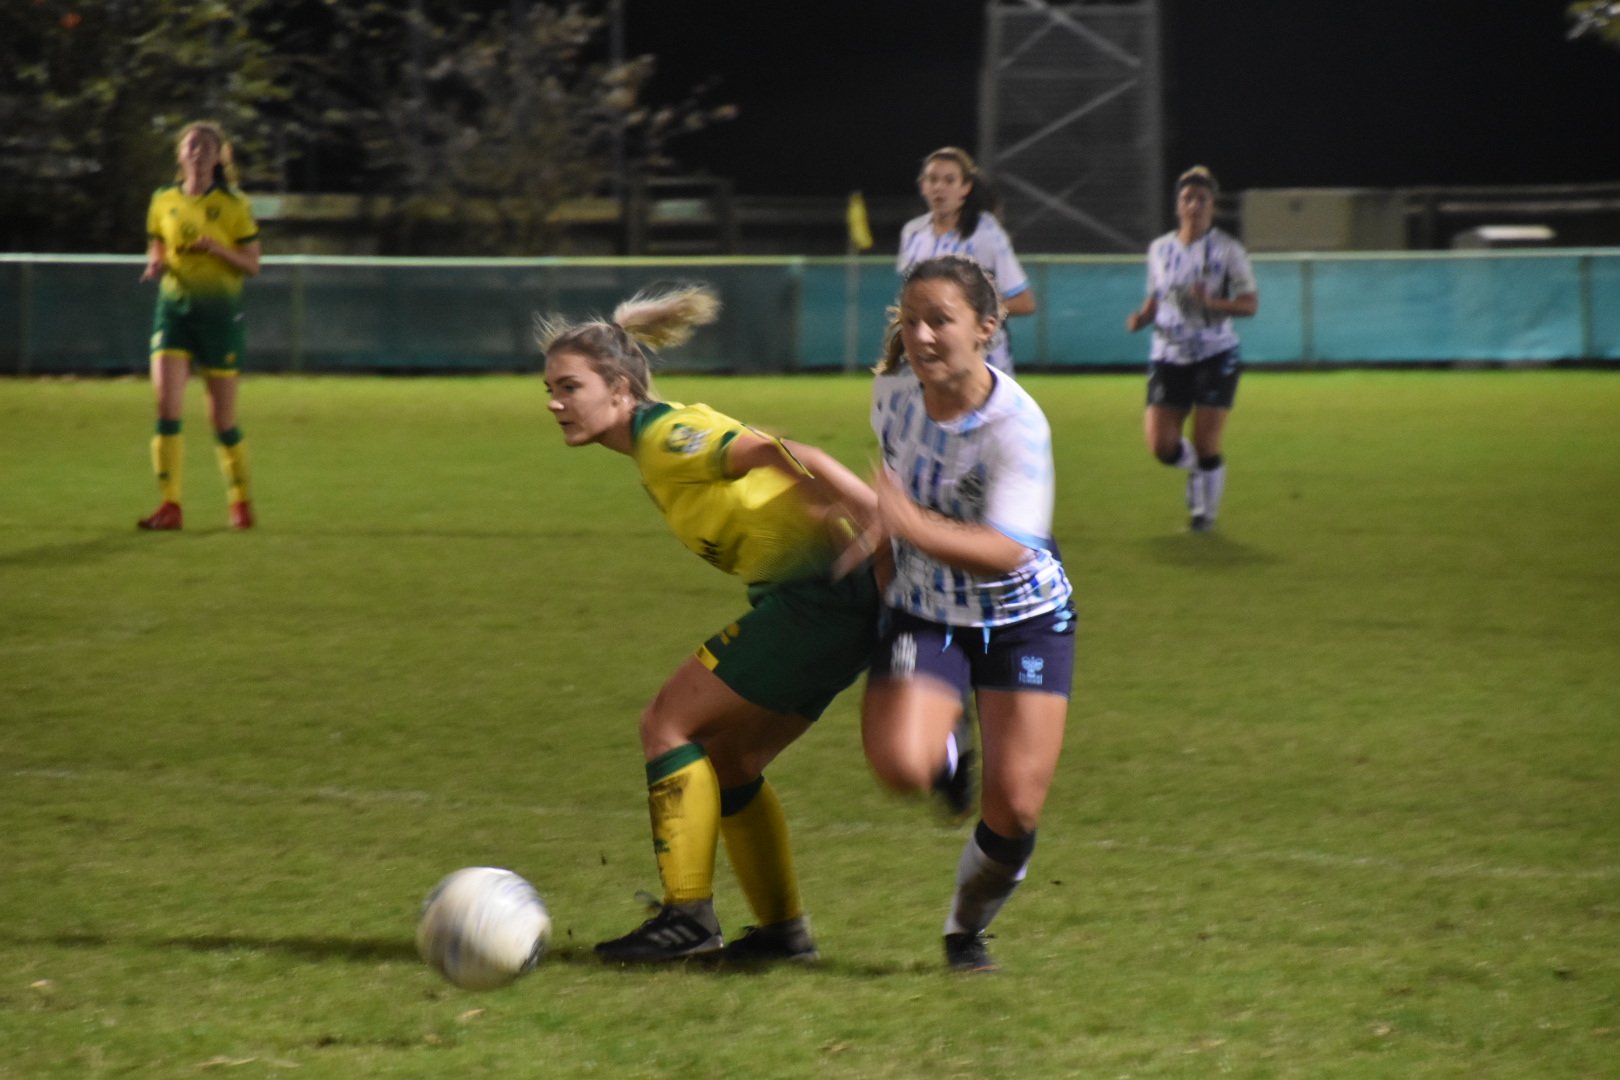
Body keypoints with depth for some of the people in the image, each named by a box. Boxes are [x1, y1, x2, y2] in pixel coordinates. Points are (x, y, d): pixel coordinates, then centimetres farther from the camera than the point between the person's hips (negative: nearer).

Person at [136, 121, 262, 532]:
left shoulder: (234, 205, -1)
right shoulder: (163, 201, 8)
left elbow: (252, 264, -1)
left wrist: (217, 248, -19)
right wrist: (156, 265, -5)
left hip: (219, 312, -2)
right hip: (174, 308, 2)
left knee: (222, 418, 2)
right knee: (166, 405, -14)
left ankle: (240, 501, 21)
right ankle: (170, 505, -11)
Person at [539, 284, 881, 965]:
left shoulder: (666, 437, -14)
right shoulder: (660, 443, 16)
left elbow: (786, 458, -26)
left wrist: (888, 524, -36)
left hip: (815, 596, -10)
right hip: (824, 600, 10)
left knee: (668, 725, -5)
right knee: (725, 759, 17)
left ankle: (688, 918, -4)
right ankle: (783, 929, 21)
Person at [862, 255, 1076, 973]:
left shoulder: (1017, 425, -25)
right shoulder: (893, 388, -10)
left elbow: (1005, 552, -35)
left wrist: (915, 527, -50)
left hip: (1024, 618, -2)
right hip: (924, 612, 2)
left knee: (1015, 808, -9)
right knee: (900, 765, -25)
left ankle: (968, 928, 22)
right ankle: (945, 759, 14)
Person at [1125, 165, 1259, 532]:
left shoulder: (1228, 250, -4)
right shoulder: (1160, 249, 8)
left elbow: (1250, 304, -6)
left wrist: (1211, 302, -24)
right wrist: (1141, 317, -2)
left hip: (1215, 355, -3)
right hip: (1169, 357, 3)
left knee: (1206, 446, -5)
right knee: (1161, 446, -7)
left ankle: (1206, 510, 18)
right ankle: (1195, 466, 26)